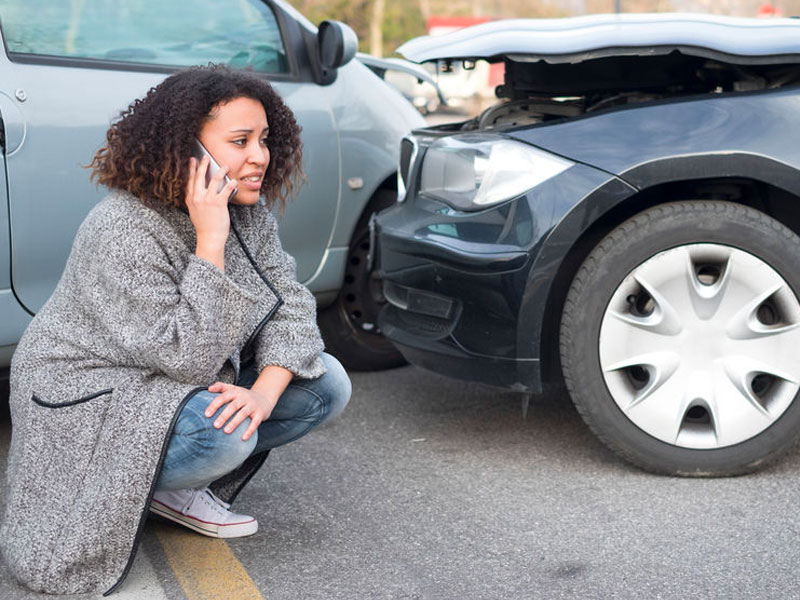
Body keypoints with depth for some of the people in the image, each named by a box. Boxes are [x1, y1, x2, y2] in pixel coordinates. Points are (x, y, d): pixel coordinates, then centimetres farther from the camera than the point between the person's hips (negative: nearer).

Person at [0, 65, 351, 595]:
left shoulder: (250, 211, -4)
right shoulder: (123, 233, -29)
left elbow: (291, 302, -7)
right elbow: (188, 357, -32)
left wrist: (267, 389, -25)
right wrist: (210, 241, -35)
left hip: (190, 379, 8)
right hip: (91, 394, -8)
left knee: (328, 385, -7)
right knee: (222, 434, -35)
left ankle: (181, 489, 3)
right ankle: (110, 494, -3)